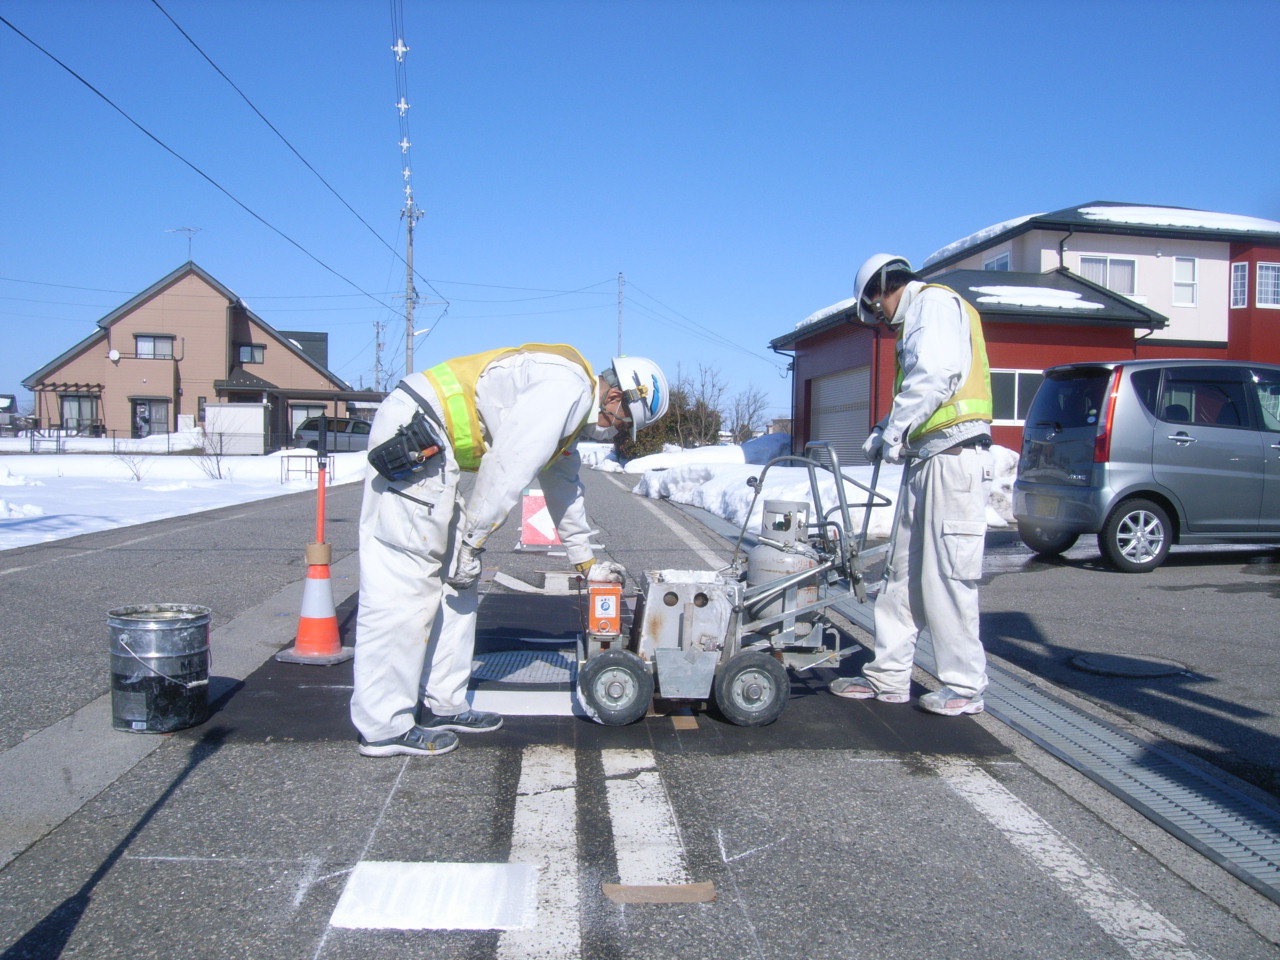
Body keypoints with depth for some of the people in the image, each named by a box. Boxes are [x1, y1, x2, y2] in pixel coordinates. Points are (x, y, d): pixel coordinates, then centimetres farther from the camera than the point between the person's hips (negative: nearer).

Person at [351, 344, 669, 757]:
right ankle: (384, 728, 0)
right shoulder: (568, 386, -13)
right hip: (411, 440, -11)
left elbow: (562, 484, 31)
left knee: (453, 583, 12)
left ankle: (442, 707, 20)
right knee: (404, 583, -8)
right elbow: (507, 468, -20)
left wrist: (585, 560, 36)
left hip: (430, 449, 11)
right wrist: (472, 542, -13)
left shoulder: (571, 411, 21)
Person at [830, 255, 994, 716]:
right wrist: (884, 432, 9)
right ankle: (888, 676, 15)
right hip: (926, 460, 10)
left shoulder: (935, 302, -4)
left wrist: (893, 431, -12)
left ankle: (965, 686, 3)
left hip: (953, 457, -10)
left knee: (947, 576, -6)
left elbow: (935, 377, -19)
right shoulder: (917, 319, 26)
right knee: (905, 572, 9)